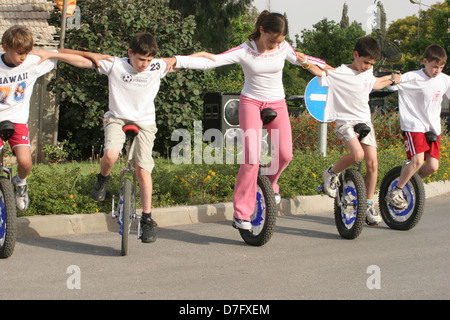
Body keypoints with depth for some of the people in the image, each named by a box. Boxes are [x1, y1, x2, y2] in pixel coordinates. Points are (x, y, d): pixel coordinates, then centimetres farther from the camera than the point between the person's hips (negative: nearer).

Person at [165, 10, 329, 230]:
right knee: (252, 154, -20)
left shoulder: (283, 48, -4)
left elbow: (300, 60, 18)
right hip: (251, 102, -3)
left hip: (277, 103, 4)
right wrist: (177, 61, -33)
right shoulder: (244, 51, -15)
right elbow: (210, 62, -23)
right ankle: (241, 213, -12)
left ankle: (270, 182, 21)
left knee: (285, 153, -15)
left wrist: (326, 67, 26)